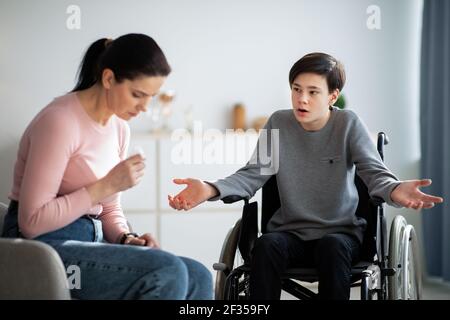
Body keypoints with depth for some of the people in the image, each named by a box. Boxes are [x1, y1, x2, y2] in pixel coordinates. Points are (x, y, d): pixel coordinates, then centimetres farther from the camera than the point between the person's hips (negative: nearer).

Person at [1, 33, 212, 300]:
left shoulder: (120, 128, 10)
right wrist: (108, 185, -20)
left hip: (89, 242, 8)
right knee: (168, 271, -26)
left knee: (197, 278, -14)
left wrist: (127, 239, -3)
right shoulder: (60, 122, -16)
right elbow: (31, 221, -20)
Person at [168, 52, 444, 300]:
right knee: (266, 245, -31)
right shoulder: (278, 123, 0)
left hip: (340, 232, -1)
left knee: (332, 247, -35)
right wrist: (210, 190, -28)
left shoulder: (348, 124, -5)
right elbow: (253, 174, -6)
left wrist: (395, 190, -40)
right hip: (291, 232, 1)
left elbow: (375, 172, -14)